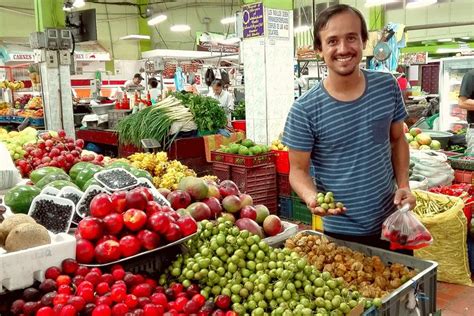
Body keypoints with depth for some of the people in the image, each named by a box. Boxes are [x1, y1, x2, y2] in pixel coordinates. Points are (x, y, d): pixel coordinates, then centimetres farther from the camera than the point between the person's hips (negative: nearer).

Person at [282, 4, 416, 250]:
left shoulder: (388, 87, -4)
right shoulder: (305, 110, -17)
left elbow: (398, 140, 9)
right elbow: (298, 169, -10)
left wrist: (404, 185, -4)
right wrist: (311, 197, -30)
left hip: (391, 221, 4)